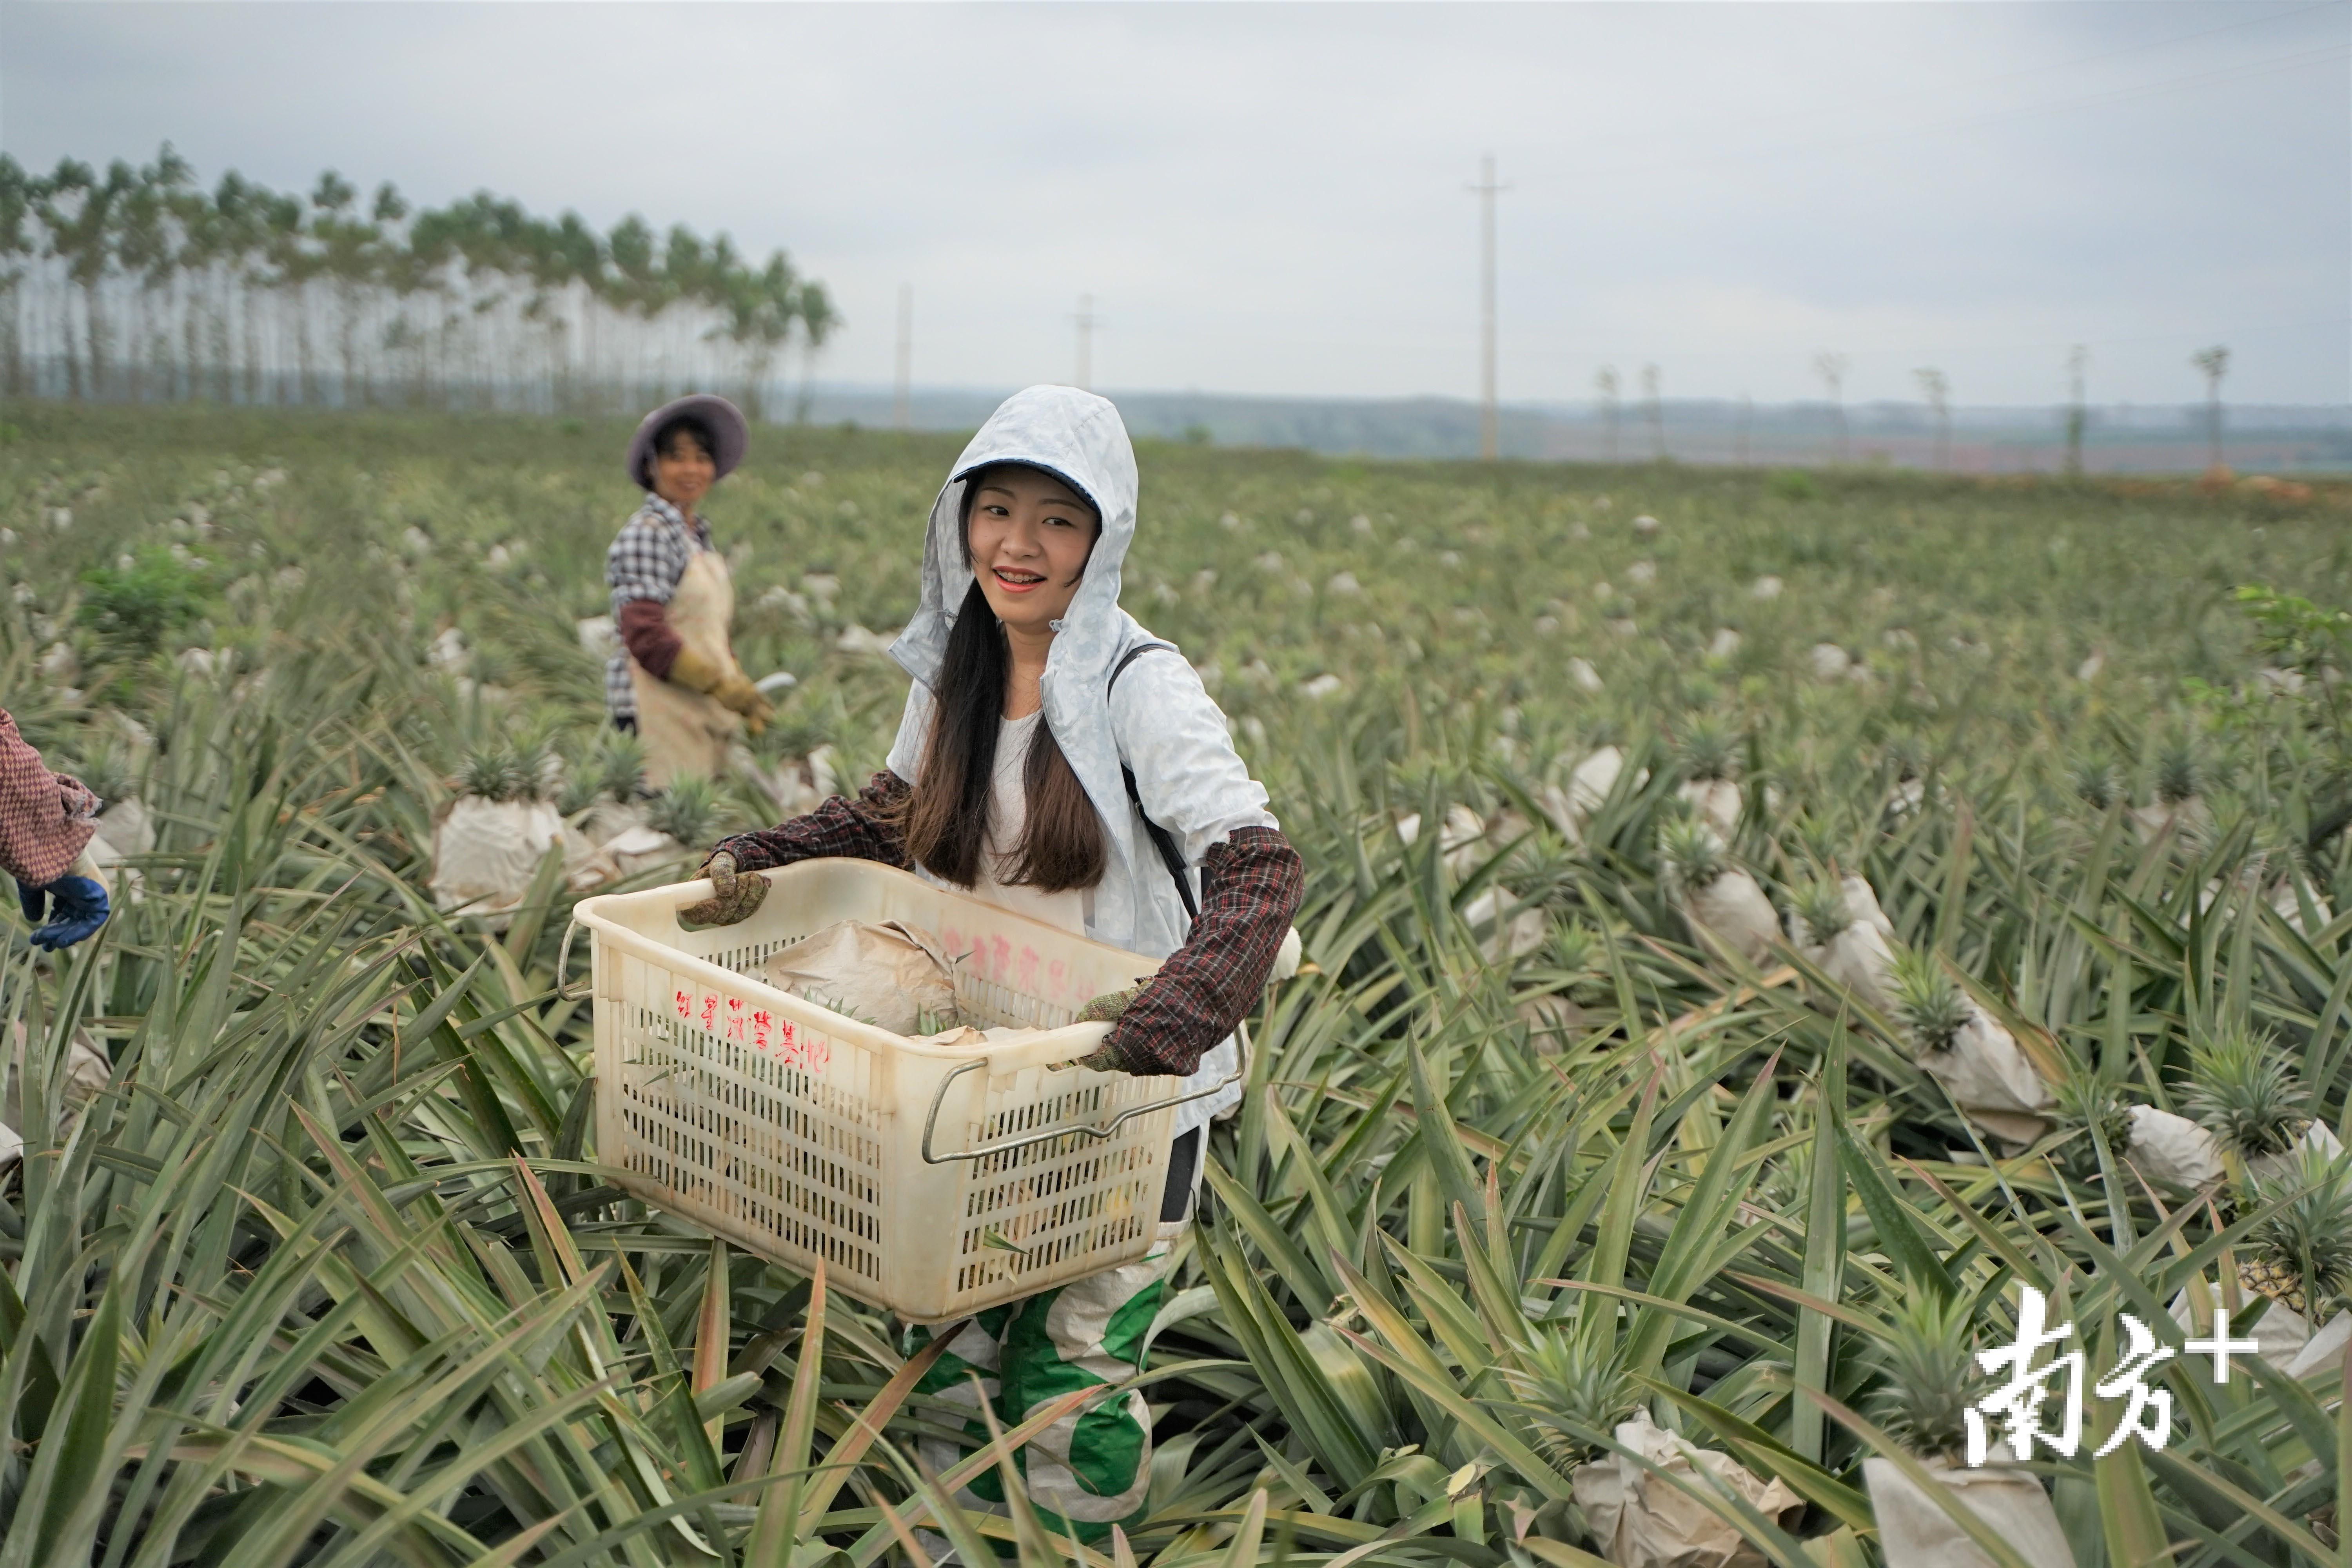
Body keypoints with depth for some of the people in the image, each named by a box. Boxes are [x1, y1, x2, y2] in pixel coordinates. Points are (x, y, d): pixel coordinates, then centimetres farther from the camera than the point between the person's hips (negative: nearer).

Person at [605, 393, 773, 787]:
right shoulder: (647, 534, -8)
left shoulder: (698, 535, 17)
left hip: (703, 716, 8)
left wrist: (743, 691, 9)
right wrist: (724, 686, -16)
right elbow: (646, 637, -16)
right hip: (657, 711, -8)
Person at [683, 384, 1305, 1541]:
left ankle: (1084, 1545, 30)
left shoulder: (1137, 686, -18)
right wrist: (762, 862, -1)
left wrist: (1173, 1017, -40)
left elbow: (1258, 868, -25)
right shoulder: (954, 669, 0)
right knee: (947, 1349, 15)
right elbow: (896, 813, 16)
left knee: (1069, 1380, 4)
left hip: (1123, 1102, -5)